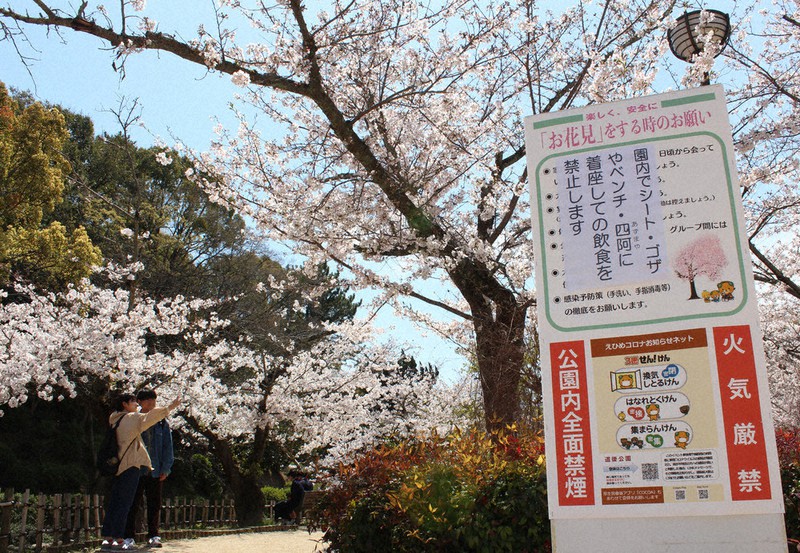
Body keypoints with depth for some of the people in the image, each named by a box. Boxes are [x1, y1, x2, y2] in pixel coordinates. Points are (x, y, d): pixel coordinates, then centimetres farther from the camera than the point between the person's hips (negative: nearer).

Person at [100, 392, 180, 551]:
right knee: (124, 503, -6)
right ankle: (118, 540, -7)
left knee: (114, 502, 9)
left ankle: (107, 539, 10)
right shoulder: (131, 418, -7)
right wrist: (170, 407, -24)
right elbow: (148, 418, -21)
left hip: (118, 466, 8)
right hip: (130, 466, -8)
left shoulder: (114, 419, 16)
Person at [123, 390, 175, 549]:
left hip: (156, 471, 2)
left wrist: (166, 468, 1)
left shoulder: (162, 422, 9)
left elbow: (168, 447, 9)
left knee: (154, 505, 8)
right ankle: (129, 537, 9)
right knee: (133, 504, 1)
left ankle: (153, 536, 16)